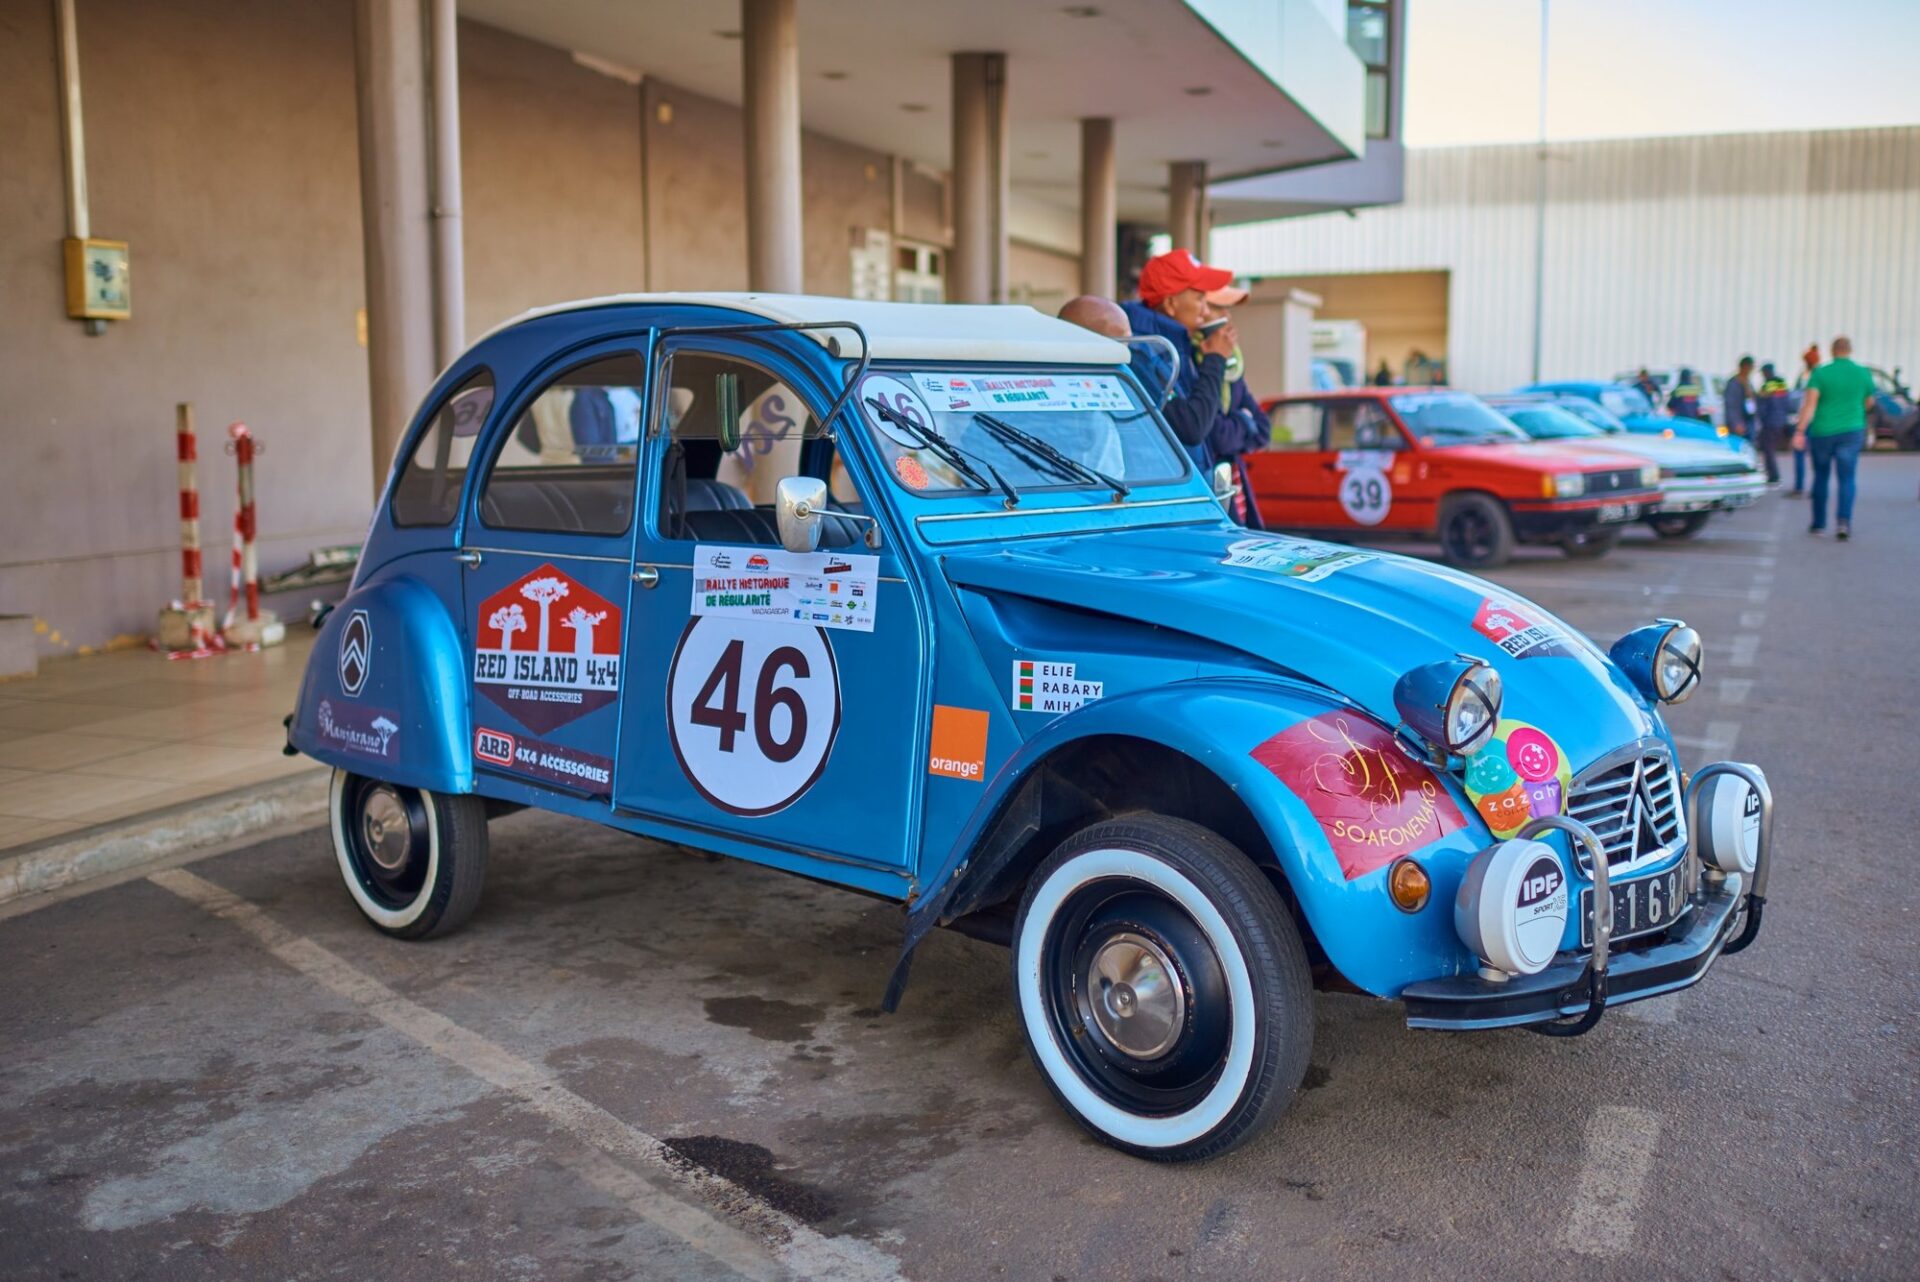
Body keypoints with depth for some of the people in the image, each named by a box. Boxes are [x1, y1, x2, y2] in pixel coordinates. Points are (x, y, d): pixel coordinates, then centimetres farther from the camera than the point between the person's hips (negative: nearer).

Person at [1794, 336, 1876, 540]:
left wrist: (1800, 431, -17)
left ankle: (1818, 523, 20)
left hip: (1822, 431, 0)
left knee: (1820, 477, 13)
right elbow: (1868, 402, 16)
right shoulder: (1863, 373, 3)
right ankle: (1844, 520, -19)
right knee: (1847, 479, 0)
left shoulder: (1821, 373, -5)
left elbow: (1809, 404, -15)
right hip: (1851, 431, 0)